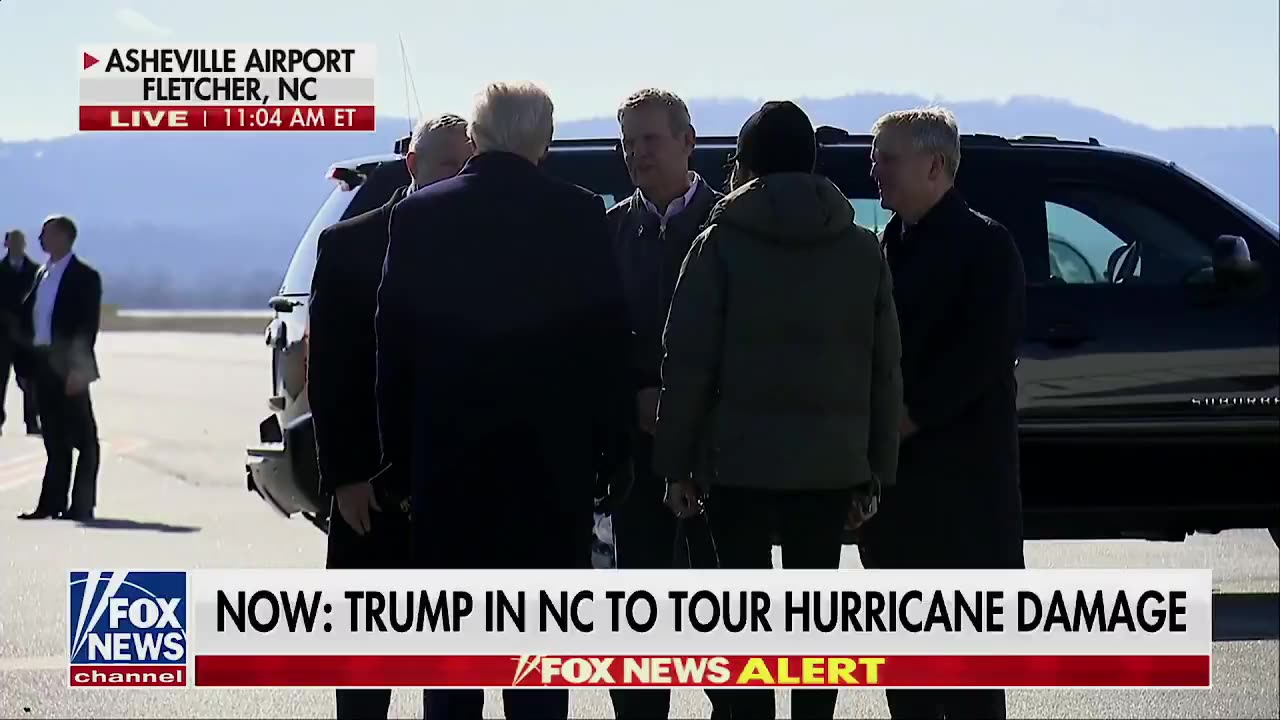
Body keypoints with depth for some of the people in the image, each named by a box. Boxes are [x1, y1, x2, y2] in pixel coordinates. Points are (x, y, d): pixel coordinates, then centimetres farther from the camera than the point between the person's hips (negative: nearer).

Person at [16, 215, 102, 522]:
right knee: (54, 438, 9)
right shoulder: (43, 274, 15)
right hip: (44, 366, 7)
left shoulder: (84, 276, -6)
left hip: (69, 367, -7)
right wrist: (30, 360, 7)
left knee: (82, 437, -1)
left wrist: (78, 367, -19)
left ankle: (82, 505, 2)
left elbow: (89, 325, -12)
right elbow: (29, 315, 16)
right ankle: (52, 503, 11)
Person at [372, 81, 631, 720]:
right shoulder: (578, 214, -5)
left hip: (446, 451, 2)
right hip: (551, 452, -1)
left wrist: (398, 449, 9)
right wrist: (607, 443, 4)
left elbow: (393, 340, 3)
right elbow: (608, 335, -4)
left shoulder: (418, 216, 1)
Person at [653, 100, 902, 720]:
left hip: (740, 461, -3)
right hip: (832, 464, 3)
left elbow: (688, 364, -6)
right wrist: (874, 472, 10)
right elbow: (885, 370, 6)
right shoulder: (862, 250, 6)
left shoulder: (723, 244, -3)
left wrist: (678, 464, 0)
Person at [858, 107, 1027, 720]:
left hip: (960, 465, -7)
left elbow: (984, 352, -14)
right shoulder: (888, 245, 16)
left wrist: (909, 418, -16)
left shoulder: (985, 245, -5)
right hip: (889, 463, 7)